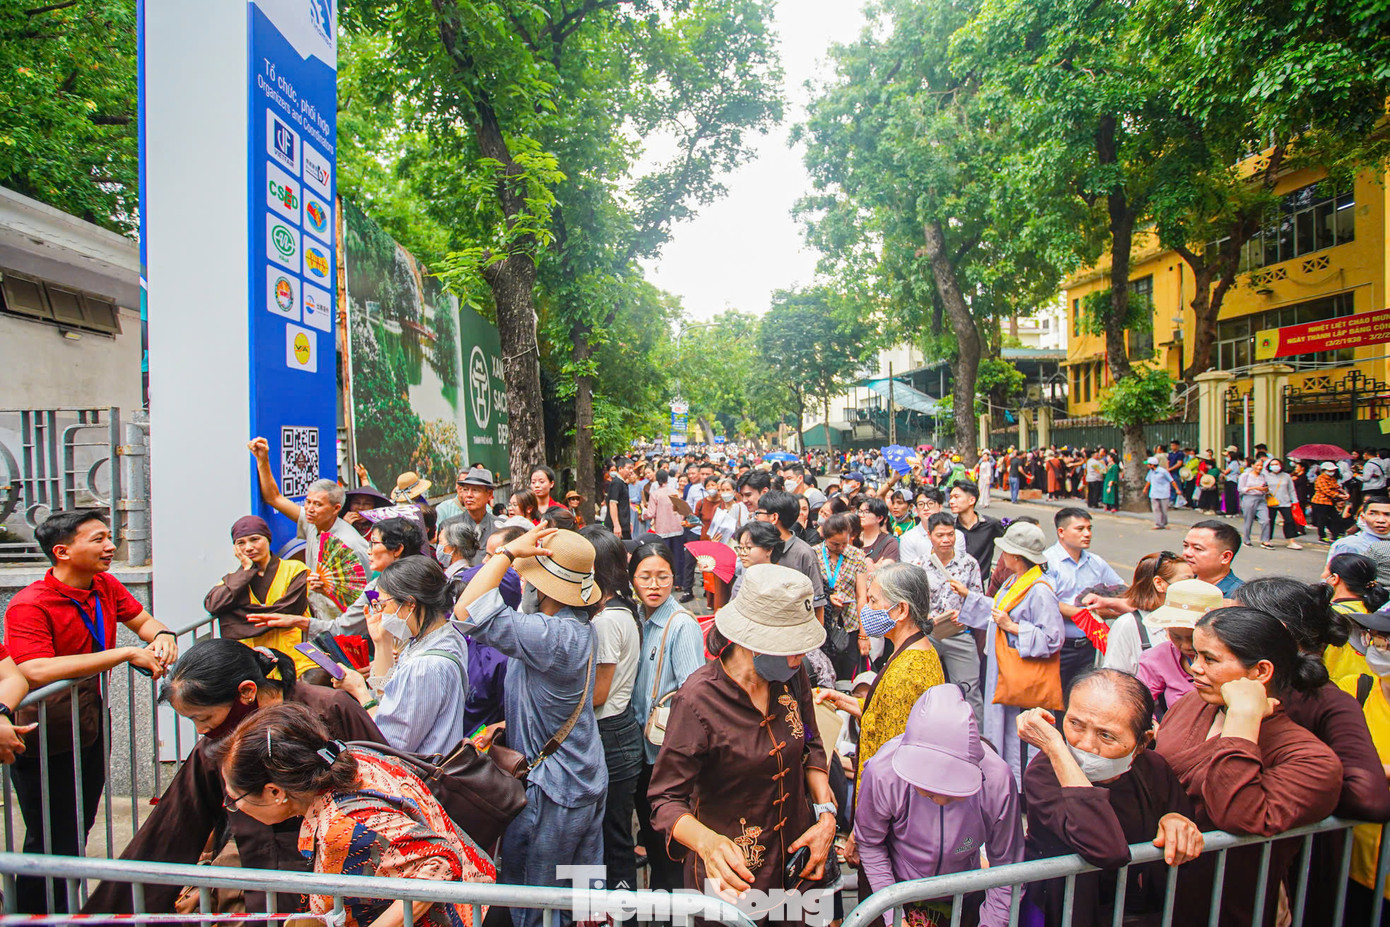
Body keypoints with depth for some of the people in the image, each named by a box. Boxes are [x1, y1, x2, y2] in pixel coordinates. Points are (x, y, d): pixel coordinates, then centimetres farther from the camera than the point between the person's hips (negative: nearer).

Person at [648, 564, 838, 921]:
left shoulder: (792, 678, -9)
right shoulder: (698, 700, -27)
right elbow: (665, 800, -21)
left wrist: (826, 814, -4)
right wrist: (707, 842, -39)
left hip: (797, 858, 5)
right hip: (734, 876, -5)